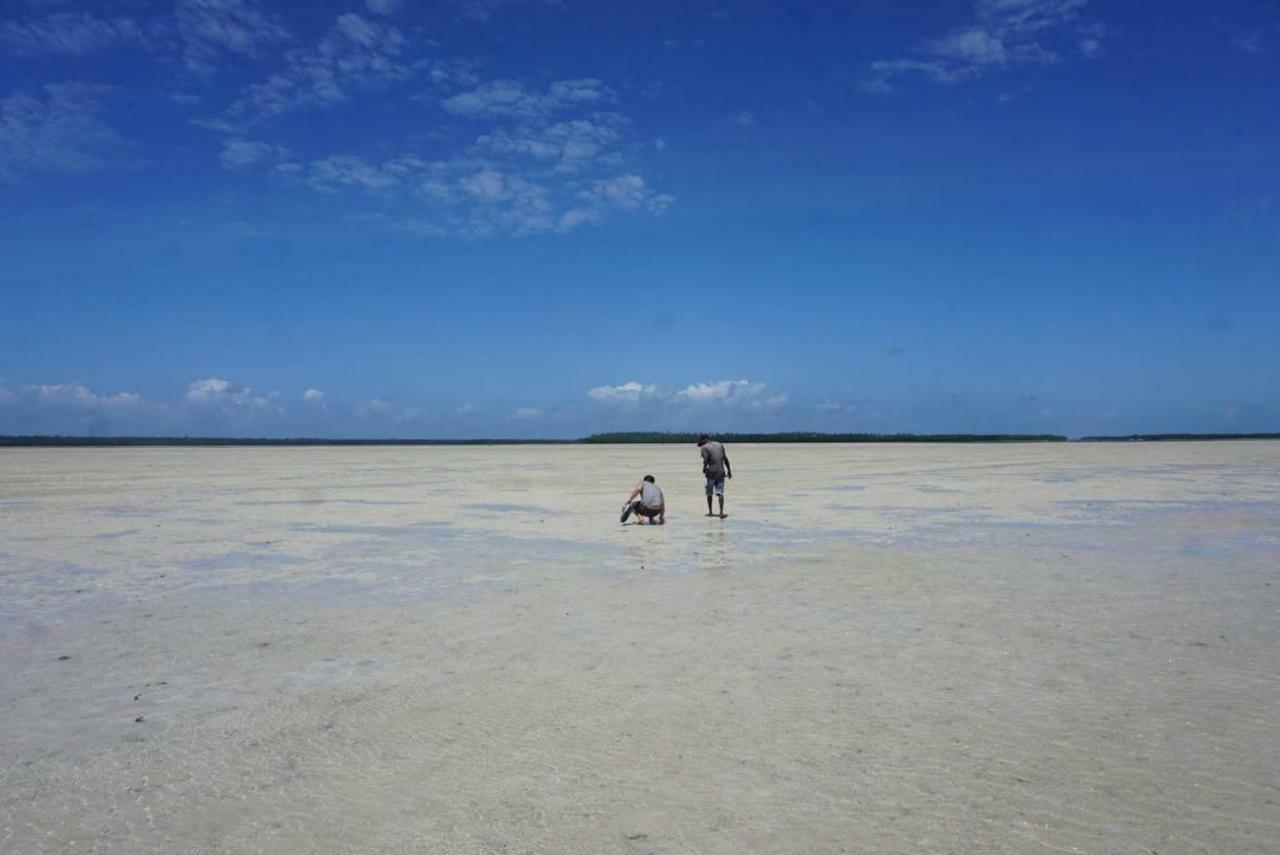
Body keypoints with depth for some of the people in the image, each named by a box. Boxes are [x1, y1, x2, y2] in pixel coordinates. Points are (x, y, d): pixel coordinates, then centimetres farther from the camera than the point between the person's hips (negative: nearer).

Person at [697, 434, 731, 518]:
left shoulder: (705, 448, -4)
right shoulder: (720, 445, 11)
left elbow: (705, 460, -15)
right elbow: (725, 459, 10)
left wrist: (704, 469, 3)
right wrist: (729, 470, 16)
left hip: (711, 472, -4)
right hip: (721, 472, 4)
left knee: (709, 493, 12)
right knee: (720, 493, 2)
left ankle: (710, 512, 18)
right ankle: (721, 512, -10)